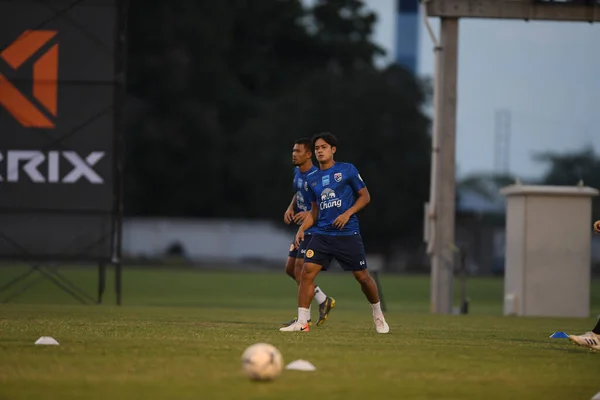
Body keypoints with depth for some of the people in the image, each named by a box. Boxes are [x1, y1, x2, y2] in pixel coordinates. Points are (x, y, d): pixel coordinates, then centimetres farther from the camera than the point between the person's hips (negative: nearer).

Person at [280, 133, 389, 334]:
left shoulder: (347, 170, -1)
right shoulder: (312, 178, 12)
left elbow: (365, 196, 2)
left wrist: (348, 213, -13)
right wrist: (302, 229, 4)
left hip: (348, 234, -3)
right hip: (322, 234, 3)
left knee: (362, 276, 2)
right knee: (307, 272, -13)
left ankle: (378, 317, 25)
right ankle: (302, 322, -10)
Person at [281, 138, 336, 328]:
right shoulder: (297, 172, 8)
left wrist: (310, 213, -28)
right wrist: (290, 208, 6)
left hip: (314, 230, -10)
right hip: (303, 229, 10)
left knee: (300, 271, -10)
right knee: (290, 269, 12)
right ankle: (323, 300, 23)